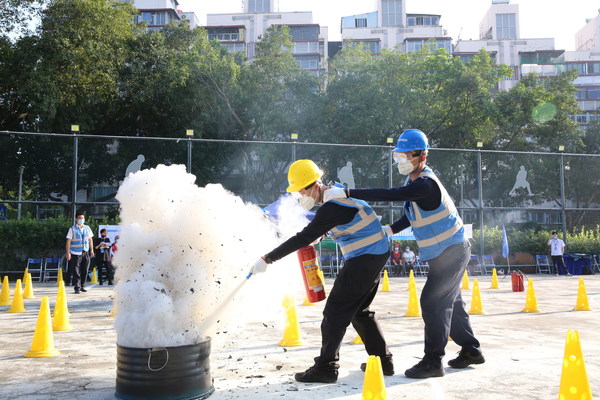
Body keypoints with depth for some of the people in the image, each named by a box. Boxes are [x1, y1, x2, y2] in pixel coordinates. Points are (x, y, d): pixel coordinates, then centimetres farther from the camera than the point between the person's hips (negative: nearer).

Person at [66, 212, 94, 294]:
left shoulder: (87, 228, 11)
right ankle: (77, 288, -1)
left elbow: (90, 239, 17)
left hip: (86, 253, 4)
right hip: (76, 253, -4)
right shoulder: (72, 229, -1)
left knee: (85, 271, 7)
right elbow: (68, 241, -3)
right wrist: (68, 253, -10)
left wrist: (91, 250, 12)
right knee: (76, 272, -5)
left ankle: (82, 286, 19)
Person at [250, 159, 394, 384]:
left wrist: (267, 259, -24)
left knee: (335, 312, -5)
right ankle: (382, 360, 26)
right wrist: (319, 235, 7)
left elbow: (304, 238, -26)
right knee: (359, 311, 19)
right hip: (377, 255, 10)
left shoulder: (333, 206, -23)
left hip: (364, 259, -10)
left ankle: (326, 367, 2)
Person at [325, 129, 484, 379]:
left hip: (452, 251, -10)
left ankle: (433, 361, -2)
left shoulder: (425, 185, -27)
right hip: (442, 252, 10)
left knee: (433, 301, -10)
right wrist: (391, 229, 3)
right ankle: (470, 350, 31)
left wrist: (347, 193, -40)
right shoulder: (415, 181, 5)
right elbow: (413, 214, 17)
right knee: (449, 301, 18)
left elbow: (390, 195, -39)